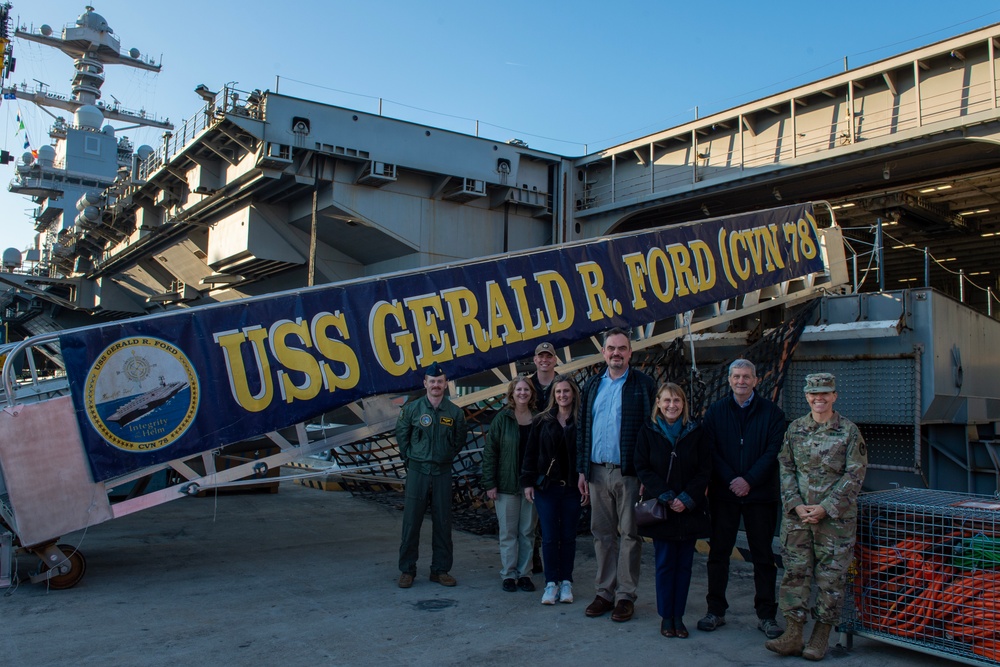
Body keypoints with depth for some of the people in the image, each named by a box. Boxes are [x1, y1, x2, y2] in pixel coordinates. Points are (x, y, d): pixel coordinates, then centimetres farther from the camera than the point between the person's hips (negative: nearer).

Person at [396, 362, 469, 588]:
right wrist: (410, 458, 8)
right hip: (417, 471, -1)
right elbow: (401, 435, 9)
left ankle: (440, 569, 18)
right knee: (411, 521, 1)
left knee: (443, 523, 6)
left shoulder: (455, 412, 1)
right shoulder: (412, 408, -1)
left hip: (443, 473, 1)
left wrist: (448, 457, 11)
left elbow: (460, 440, 15)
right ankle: (407, 570, 13)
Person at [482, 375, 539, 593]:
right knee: (508, 532, 5)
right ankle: (508, 574, 15)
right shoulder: (502, 418, -3)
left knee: (528, 532, 9)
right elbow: (489, 451, -3)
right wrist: (490, 483, -8)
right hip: (507, 485, -2)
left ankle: (524, 573, 19)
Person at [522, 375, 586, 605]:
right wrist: (528, 482, 0)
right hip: (546, 487, 1)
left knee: (568, 537, 8)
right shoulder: (542, 421, 4)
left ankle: (566, 581, 19)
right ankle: (551, 583, 10)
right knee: (549, 537, 2)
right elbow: (531, 453, 5)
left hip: (572, 488, 0)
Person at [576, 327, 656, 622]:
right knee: (602, 534, 10)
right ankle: (604, 592, 19)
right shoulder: (592, 385, 12)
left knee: (629, 534, 3)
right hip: (598, 472, 4)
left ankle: (625, 595, 12)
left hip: (629, 472, -4)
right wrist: (582, 470, 9)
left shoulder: (644, 384, -1)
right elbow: (582, 429, 14)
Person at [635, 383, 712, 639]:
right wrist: (667, 497, -12)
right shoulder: (648, 431, 0)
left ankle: (678, 616, 16)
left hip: (690, 510, 1)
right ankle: (666, 616, 14)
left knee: (684, 564, 5)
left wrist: (686, 498, -11)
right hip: (660, 509, -1)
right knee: (665, 564, 2)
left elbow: (705, 469, 1)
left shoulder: (695, 432, 2)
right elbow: (642, 468, -3)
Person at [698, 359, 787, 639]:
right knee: (718, 552, 6)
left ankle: (766, 615, 16)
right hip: (723, 493, 1)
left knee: (763, 555, 6)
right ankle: (716, 610, 17)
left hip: (760, 493, -1)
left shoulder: (772, 412, 2)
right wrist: (731, 480, -11)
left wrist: (749, 480, -14)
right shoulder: (715, 411, 6)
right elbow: (710, 450, 0)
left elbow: (773, 452, -5)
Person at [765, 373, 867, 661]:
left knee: (831, 575, 4)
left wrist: (826, 508, -12)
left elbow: (855, 474, -6)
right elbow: (786, 467, 7)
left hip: (836, 516, -3)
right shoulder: (795, 428, 6)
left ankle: (821, 637, 17)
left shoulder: (849, 431, -3)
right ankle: (792, 635, 11)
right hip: (797, 513, 3)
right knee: (795, 571, 3)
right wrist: (796, 505, -6)